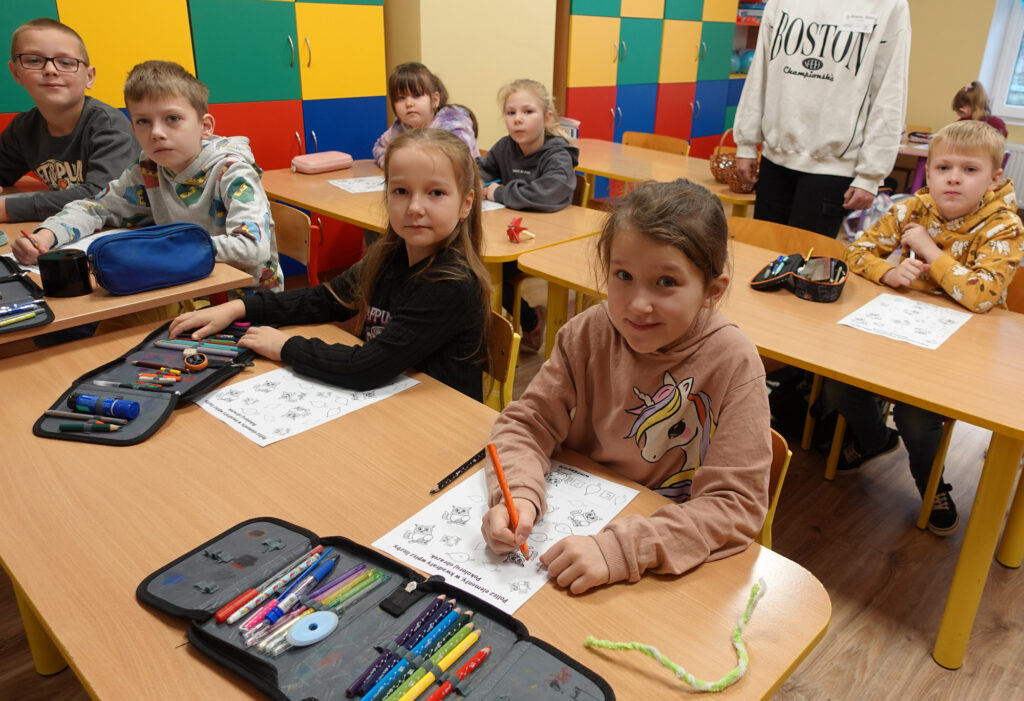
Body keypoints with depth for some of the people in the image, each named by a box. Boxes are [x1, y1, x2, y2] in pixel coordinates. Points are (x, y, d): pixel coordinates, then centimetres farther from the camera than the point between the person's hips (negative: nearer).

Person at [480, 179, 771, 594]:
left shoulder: (733, 363, -19)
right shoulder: (589, 333, -10)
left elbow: (736, 504, -21)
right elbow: (528, 423, -4)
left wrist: (618, 550, -33)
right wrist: (518, 495, -24)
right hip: (576, 524, 3)